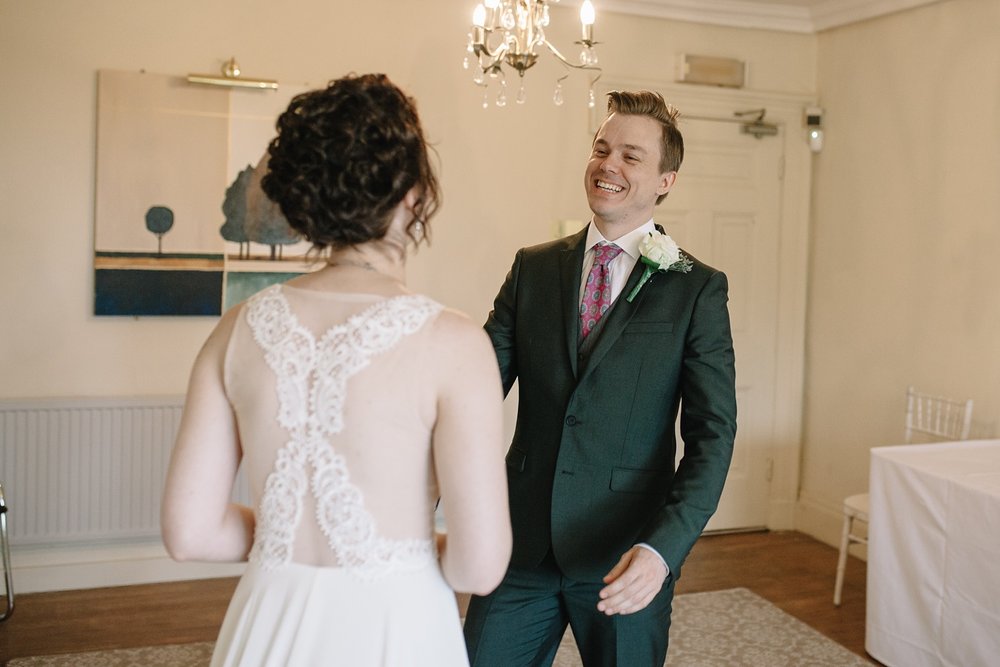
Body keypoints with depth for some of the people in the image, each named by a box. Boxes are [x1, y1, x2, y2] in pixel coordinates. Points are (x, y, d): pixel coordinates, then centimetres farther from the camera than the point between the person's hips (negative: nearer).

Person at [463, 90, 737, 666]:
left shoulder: (698, 289, -3)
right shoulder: (533, 268, 6)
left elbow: (712, 435, -8)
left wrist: (664, 548, -21)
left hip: (625, 557, -2)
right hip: (523, 543, 3)